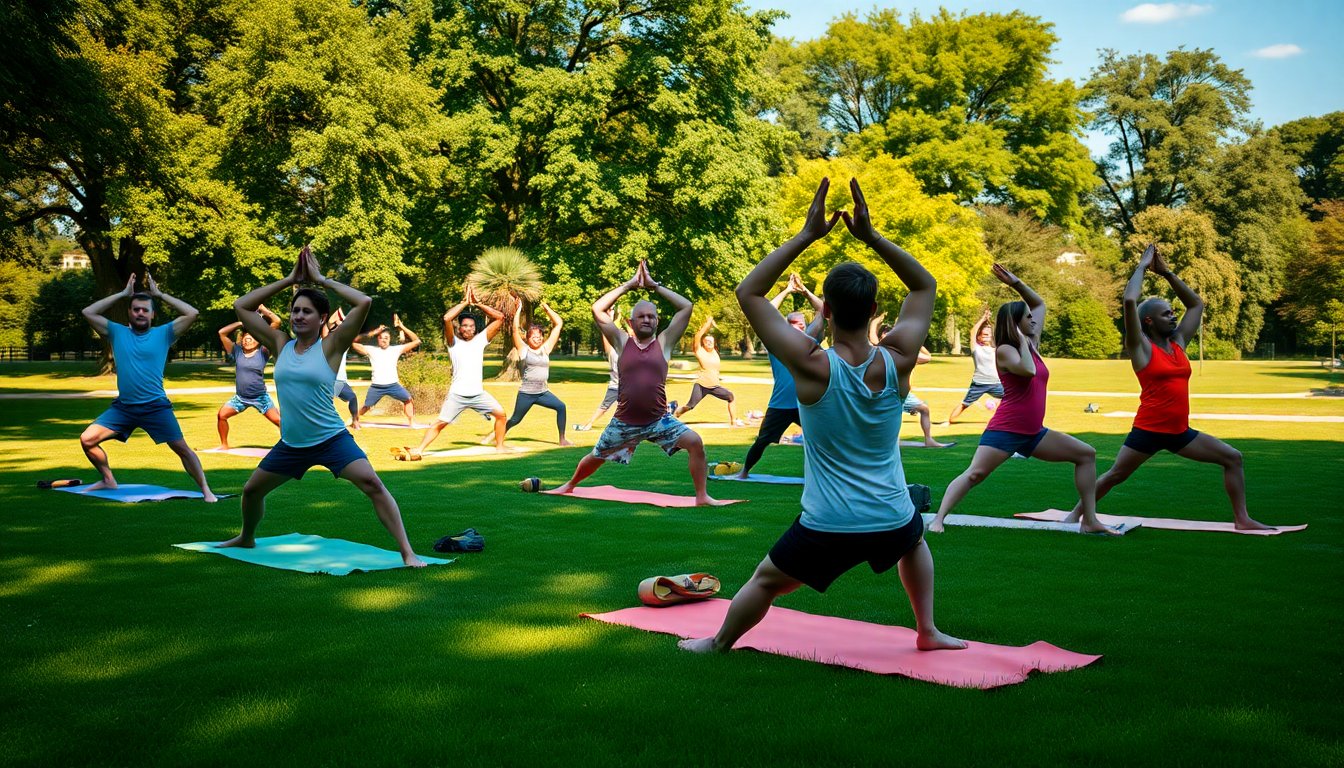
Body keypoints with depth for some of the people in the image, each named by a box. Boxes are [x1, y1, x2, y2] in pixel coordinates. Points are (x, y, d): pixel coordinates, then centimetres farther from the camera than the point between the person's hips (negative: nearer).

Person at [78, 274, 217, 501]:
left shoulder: (163, 333, 0)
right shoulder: (117, 332, 7)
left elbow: (192, 313, -10)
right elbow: (88, 313, 0)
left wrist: (160, 295, -2)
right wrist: (122, 294, 2)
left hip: (156, 406, -3)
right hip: (122, 406, 3)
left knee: (182, 448, -5)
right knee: (87, 439, -1)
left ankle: (205, 490, 4)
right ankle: (108, 480, 19)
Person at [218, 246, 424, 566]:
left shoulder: (330, 346, -8)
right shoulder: (281, 344, 3)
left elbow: (364, 303, -20)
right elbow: (241, 306, 5)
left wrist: (322, 280, -10)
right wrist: (289, 280, 2)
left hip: (332, 440, -5)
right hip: (291, 444, 5)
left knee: (372, 483, -24)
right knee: (251, 490, 20)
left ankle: (407, 553, -22)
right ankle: (247, 537, 52)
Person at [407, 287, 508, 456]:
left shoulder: (481, 339, 6)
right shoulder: (454, 342, -1)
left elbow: (499, 317, 2)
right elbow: (446, 319, -18)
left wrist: (477, 303, -2)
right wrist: (464, 302, -9)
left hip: (478, 393, 3)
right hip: (457, 395, -3)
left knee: (500, 414, -1)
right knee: (440, 423, -3)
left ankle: (499, 446, 13)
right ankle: (419, 450, 1)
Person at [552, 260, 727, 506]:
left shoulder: (664, 342, 1)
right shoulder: (622, 342, 2)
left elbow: (686, 307, -4)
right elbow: (598, 310, -3)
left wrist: (654, 285, -2)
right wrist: (630, 284, -2)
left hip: (659, 420, -1)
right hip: (624, 422, 1)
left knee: (695, 442, -20)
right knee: (596, 457, 17)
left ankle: (702, 496, -8)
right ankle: (570, 485, 46)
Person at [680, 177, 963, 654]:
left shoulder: (813, 367, -19)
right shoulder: (897, 362, -11)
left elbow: (749, 293, -11)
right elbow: (926, 285, 5)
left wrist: (806, 236, -11)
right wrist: (872, 237, -4)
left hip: (828, 529, -3)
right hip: (891, 522, 3)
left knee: (765, 580, 20)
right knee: (915, 540, 39)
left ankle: (718, 645, 36)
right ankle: (928, 632, 43)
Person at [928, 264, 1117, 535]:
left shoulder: (1032, 345, 13)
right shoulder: (1005, 350, -9)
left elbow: (1040, 303, 23)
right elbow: (1028, 370, -29)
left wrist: (1016, 283, 11)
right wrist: (1021, 340, -15)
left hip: (1034, 433, 8)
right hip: (1005, 430, -8)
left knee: (1086, 454, 7)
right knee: (975, 473, -19)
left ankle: (1089, 521, 8)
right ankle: (939, 518, -19)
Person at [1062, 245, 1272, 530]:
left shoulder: (1178, 343, 10)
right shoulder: (1141, 346, -7)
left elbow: (1196, 303, 20)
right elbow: (1129, 300, -20)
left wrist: (1166, 273, 14)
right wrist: (1143, 265, -7)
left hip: (1180, 431, 6)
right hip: (1148, 430, -6)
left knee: (1233, 458, 2)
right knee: (1114, 476, -2)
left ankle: (1242, 519, 8)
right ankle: (1076, 513, 14)